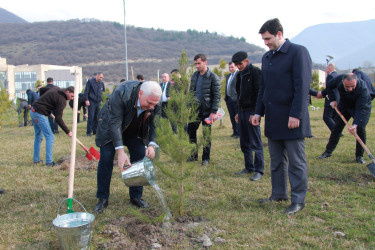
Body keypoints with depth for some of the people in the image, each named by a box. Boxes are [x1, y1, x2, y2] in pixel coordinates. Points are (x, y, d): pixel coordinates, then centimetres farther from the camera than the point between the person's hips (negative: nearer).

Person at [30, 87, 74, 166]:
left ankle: (36, 160, 25)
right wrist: (68, 131, -14)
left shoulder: (57, 89, 10)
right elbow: (58, 119, -18)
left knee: (38, 136, 18)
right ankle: (49, 162, -8)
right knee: (50, 137, -7)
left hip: (33, 111, 10)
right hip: (39, 114, -10)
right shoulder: (62, 100, -16)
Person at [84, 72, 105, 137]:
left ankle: (95, 131, 14)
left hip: (98, 102, 5)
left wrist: (101, 99, 15)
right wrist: (86, 100, -12)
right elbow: (86, 91, -4)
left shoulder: (102, 83, 15)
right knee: (91, 117, -7)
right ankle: (88, 132, -1)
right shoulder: (90, 81, -1)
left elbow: (103, 91, 26)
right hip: (91, 102, -5)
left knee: (97, 117, 6)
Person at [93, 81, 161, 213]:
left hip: (135, 130, 4)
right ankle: (102, 199, 3)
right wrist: (120, 151, -42)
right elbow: (115, 123, -36)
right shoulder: (121, 93, -38)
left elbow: (154, 124, -16)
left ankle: (136, 196, 10)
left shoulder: (155, 102, -25)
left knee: (140, 158, -4)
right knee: (106, 158, -9)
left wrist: (152, 144, -33)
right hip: (111, 126, -3)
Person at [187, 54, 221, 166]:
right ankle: (194, 155, 22)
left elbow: (216, 96, -11)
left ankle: (206, 158, 16)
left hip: (206, 110, -5)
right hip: (195, 109, 6)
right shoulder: (194, 75, 9)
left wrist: (214, 112, -17)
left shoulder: (213, 77, -9)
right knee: (191, 131, 7)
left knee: (206, 135, 4)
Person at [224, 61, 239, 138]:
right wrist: (225, 97, 16)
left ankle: (239, 132, 4)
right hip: (229, 99, 8)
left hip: (236, 99, -8)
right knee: (232, 117, 13)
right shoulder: (228, 76, 18)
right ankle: (235, 131, 22)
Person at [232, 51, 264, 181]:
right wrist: (238, 112, 17)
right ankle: (249, 167, 22)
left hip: (251, 112, -8)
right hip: (242, 111, 8)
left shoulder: (255, 72, -9)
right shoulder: (239, 75, 16)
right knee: (244, 143, 12)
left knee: (255, 143, -4)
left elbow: (259, 93, -15)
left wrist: (255, 113, -19)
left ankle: (259, 170, 2)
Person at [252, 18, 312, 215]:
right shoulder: (267, 57, 15)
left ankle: (298, 200, 11)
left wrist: (295, 115, -19)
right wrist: (258, 112, 14)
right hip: (273, 119, 8)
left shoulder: (298, 52, -8)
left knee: (296, 162, 2)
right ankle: (279, 194, 27)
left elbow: (302, 86, -14)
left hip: (291, 118, -7)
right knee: (276, 160, 15)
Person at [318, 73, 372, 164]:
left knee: (360, 128, -15)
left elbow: (361, 108, -41)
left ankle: (359, 156, -1)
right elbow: (329, 86, -3)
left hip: (362, 106, -4)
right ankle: (328, 151, 13)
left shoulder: (362, 88, -38)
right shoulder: (339, 79, -27)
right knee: (337, 127, 3)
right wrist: (332, 100, -12)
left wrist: (355, 124, -52)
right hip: (344, 105, 4)